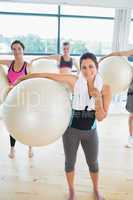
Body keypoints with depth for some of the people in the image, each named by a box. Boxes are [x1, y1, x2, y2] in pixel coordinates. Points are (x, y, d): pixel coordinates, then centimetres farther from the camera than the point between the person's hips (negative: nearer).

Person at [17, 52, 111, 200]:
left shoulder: (105, 88, -11)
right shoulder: (74, 81, -17)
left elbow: (101, 117, -11)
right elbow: (48, 76, -13)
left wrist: (98, 98, -26)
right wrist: (23, 78, -10)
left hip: (90, 132, 2)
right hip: (71, 129, -1)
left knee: (93, 163, 20)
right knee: (70, 162, 17)